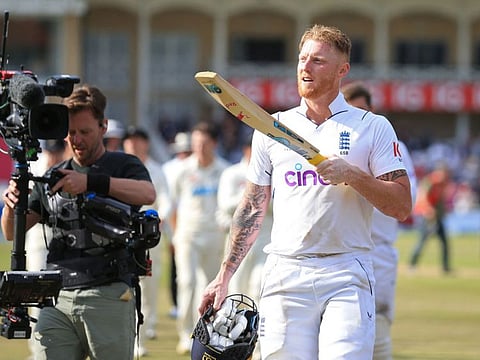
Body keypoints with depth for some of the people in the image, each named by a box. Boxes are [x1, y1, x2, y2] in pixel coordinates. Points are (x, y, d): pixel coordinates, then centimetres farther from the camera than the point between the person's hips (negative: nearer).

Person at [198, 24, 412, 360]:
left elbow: (402, 206, 0)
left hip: (348, 275, -3)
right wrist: (224, 275, 12)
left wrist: (352, 175, -14)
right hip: (285, 274, 3)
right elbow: (252, 209, 17)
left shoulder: (373, 127, 6)